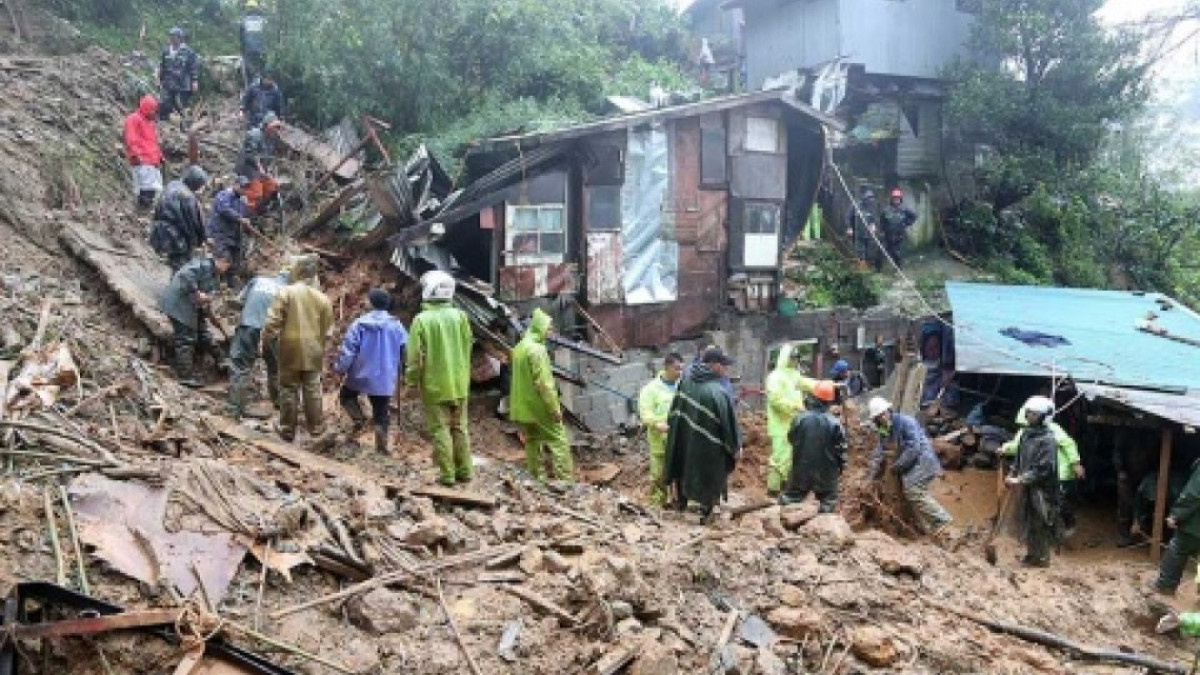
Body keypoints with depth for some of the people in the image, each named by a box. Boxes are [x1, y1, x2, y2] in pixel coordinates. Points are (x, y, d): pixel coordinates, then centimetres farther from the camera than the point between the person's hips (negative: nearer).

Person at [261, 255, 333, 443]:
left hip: (291, 349, -3)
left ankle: (287, 430, 15)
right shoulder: (322, 298, 1)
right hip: (313, 351, 3)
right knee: (312, 390, 12)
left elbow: (272, 322, -12)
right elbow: (327, 330, 8)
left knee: (289, 390, 8)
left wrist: (264, 341, 0)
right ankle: (316, 429, 18)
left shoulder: (286, 292, -10)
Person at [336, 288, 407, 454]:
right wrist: (399, 373, 18)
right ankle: (382, 447, 6)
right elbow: (406, 352, 4)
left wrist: (340, 368, 3)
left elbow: (347, 349, -10)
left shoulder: (360, 324, -10)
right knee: (381, 413, 11)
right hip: (385, 378, 2)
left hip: (361, 375, -2)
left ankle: (359, 419, 0)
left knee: (346, 396, 24)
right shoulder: (397, 326, -2)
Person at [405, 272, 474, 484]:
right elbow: (467, 349, 4)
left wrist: (412, 381, 0)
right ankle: (465, 470, 17)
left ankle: (447, 473, 2)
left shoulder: (422, 319, -12)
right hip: (459, 384, 4)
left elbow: (415, 355, -11)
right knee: (460, 427, 13)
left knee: (440, 429, 2)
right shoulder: (460, 316, -2)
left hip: (434, 385, -4)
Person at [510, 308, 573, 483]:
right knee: (558, 439, -2)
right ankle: (564, 477, -5)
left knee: (532, 440, 13)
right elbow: (544, 382, -21)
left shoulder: (519, 347, 11)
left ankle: (537, 475, 16)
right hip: (539, 407, -9)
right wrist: (555, 407, -17)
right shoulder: (537, 349, -18)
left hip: (522, 407, 9)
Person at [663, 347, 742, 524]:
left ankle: (680, 500, 45)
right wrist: (735, 447, -6)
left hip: (683, 438, 5)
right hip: (708, 445, -5)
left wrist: (673, 428, 19)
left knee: (683, 467, 26)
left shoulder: (686, 380, -11)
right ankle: (706, 513, 28)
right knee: (709, 476, 14)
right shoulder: (718, 392, -29)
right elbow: (728, 422, -19)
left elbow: (675, 408, 4)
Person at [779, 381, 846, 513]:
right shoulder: (834, 423, -14)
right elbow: (840, 449, -7)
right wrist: (841, 467, 8)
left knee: (790, 497, 16)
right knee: (828, 499, 14)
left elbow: (791, 439, 4)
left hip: (801, 470, 2)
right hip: (825, 473, -1)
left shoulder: (800, 419, -11)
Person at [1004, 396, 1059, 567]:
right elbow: (1020, 459, 18)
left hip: (1041, 489, -8)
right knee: (1027, 522, 15)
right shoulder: (1026, 434, 8)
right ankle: (1031, 554, 28)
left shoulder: (1047, 439, -16)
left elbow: (1043, 469, -21)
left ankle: (1042, 557, 12)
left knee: (1041, 524, 1)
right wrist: (1012, 474, 3)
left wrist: (1020, 480, -22)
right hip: (1026, 488, 8)